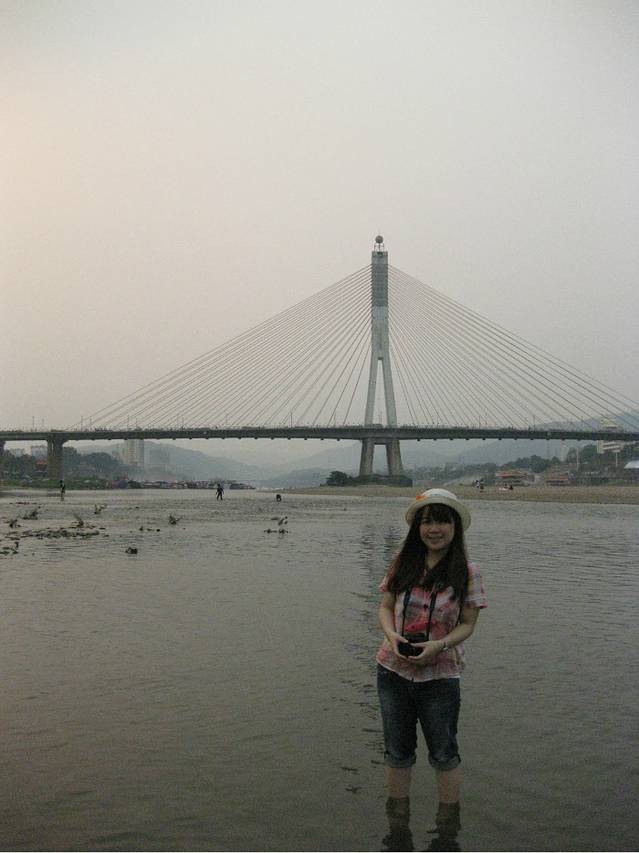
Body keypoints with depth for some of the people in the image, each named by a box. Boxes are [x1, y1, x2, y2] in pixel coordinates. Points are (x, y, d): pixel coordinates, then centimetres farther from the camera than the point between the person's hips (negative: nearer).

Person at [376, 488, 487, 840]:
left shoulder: (467, 572, -7)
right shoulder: (403, 564, 0)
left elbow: (467, 624, -6)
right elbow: (385, 607, 5)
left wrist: (439, 645, -22)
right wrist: (391, 635, -15)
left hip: (439, 676, -3)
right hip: (393, 669, 3)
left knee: (443, 754, 10)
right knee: (397, 751, 17)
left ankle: (448, 825, 29)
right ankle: (397, 821, 34)